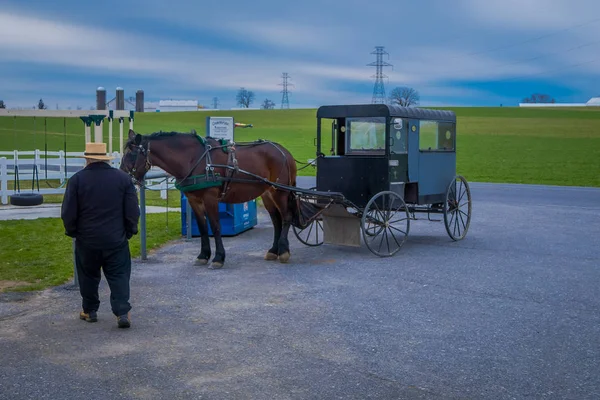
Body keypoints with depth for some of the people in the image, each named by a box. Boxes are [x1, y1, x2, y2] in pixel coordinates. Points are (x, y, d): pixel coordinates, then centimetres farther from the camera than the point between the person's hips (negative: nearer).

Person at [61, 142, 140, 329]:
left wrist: (72, 231, 11)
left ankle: (89, 311, 26)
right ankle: (123, 312, -5)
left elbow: (68, 212, -5)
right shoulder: (123, 178, -2)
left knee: (88, 276, 16)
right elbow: (133, 211, -2)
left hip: (87, 239, 0)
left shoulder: (77, 179, -6)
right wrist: (129, 231, 10)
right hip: (116, 239, 0)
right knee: (119, 276, 5)